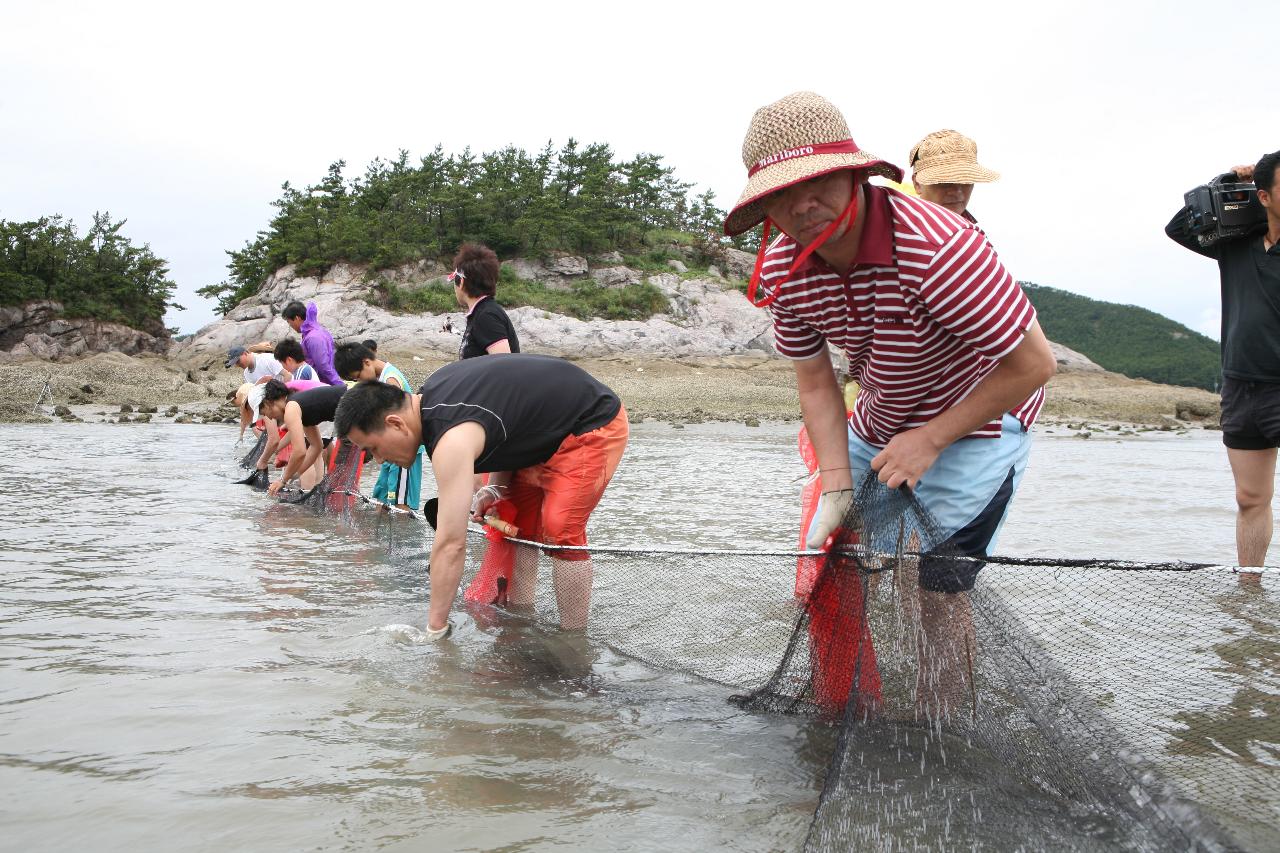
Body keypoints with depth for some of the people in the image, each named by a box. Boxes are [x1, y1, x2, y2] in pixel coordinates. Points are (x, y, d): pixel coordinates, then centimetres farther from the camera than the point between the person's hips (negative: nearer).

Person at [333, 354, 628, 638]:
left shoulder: (453, 441, -32)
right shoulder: (430, 392, -4)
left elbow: (450, 544, -32)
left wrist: (435, 628, -25)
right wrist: (496, 487, -4)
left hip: (594, 426, -10)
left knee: (561, 531, -20)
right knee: (516, 520, 12)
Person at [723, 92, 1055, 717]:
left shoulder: (934, 247, -36)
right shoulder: (781, 269, -16)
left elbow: (1033, 364, -26)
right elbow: (816, 383, -6)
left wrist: (929, 440, -22)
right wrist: (836, 487, -15)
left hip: (976, 419, -6)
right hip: (877, 425, 6)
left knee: (938, 586, -8)